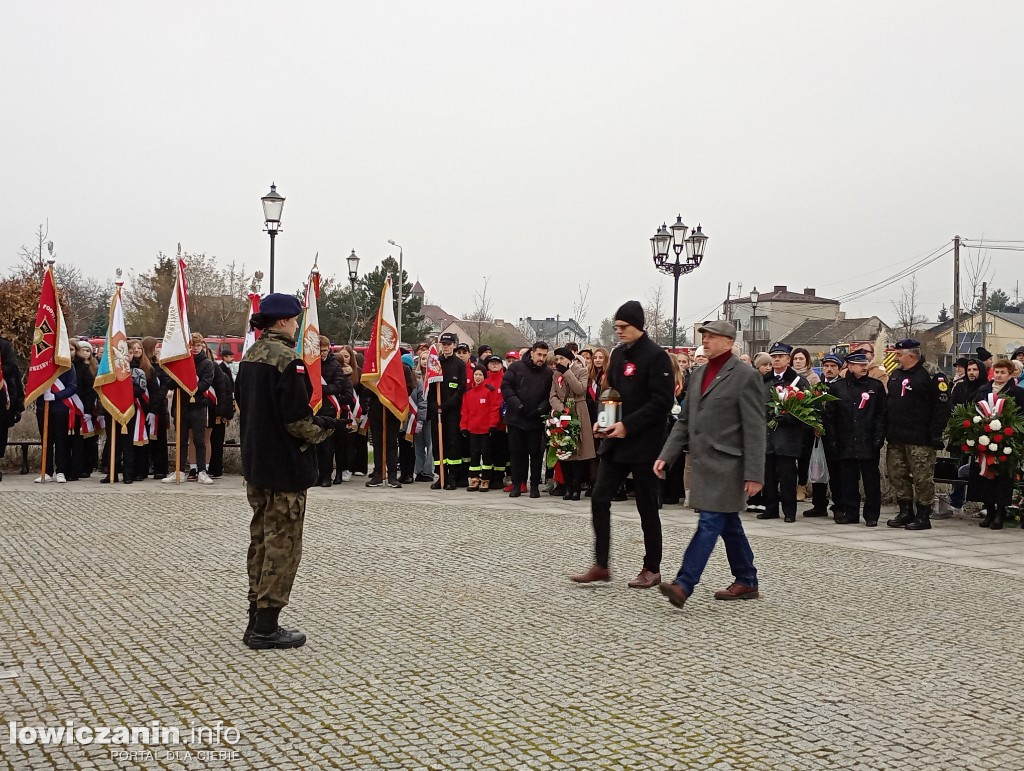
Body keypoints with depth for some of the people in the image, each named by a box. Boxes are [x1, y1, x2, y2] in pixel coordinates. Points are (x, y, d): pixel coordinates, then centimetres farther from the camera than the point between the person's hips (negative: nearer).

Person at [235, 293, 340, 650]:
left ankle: (257, 619, 23)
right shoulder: (287, 360, -18)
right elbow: (296, 417, -23)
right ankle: (266, 627, 2)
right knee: (283, 546, -1)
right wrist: (321, 430, -4)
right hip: (285, 467, -9)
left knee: (261, 540, 16)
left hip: (255, 463, 9)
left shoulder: (250, 357, 10)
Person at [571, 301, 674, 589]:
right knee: (599, 498, 1)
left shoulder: (656, 356, -12)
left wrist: (627, 425, -21)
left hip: (644, 443, -7)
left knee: (647, 507, 3)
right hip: (615, 440, 7)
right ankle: (600, 565, 9)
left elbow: (661, 402, -16)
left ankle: (652, 569, 17)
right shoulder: (618, 354, 11)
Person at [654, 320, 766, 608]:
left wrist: (754, 474, -16)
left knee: (709, 522, -10)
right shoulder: (699, 374, 14)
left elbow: (755, 429, -12)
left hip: (727, 465, -8)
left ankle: (683, 585, -14)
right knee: (728, 525, 15)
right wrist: (666, 456, 8)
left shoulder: (745, 375, -9)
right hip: (704, 463, 8)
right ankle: (746, 582, 26)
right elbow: (684, 421, 17)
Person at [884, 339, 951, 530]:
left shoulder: (930, 377, -10)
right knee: (897, 475, 11)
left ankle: (923, 516, 5)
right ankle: (905, 512, 21)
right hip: (896, 438, 8)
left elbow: (942, 407, -12)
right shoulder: (895, 375, 15)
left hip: (920, 439, -8)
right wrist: (887, 431, 16)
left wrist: (935, 434, -15)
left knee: (922, 477, -3)